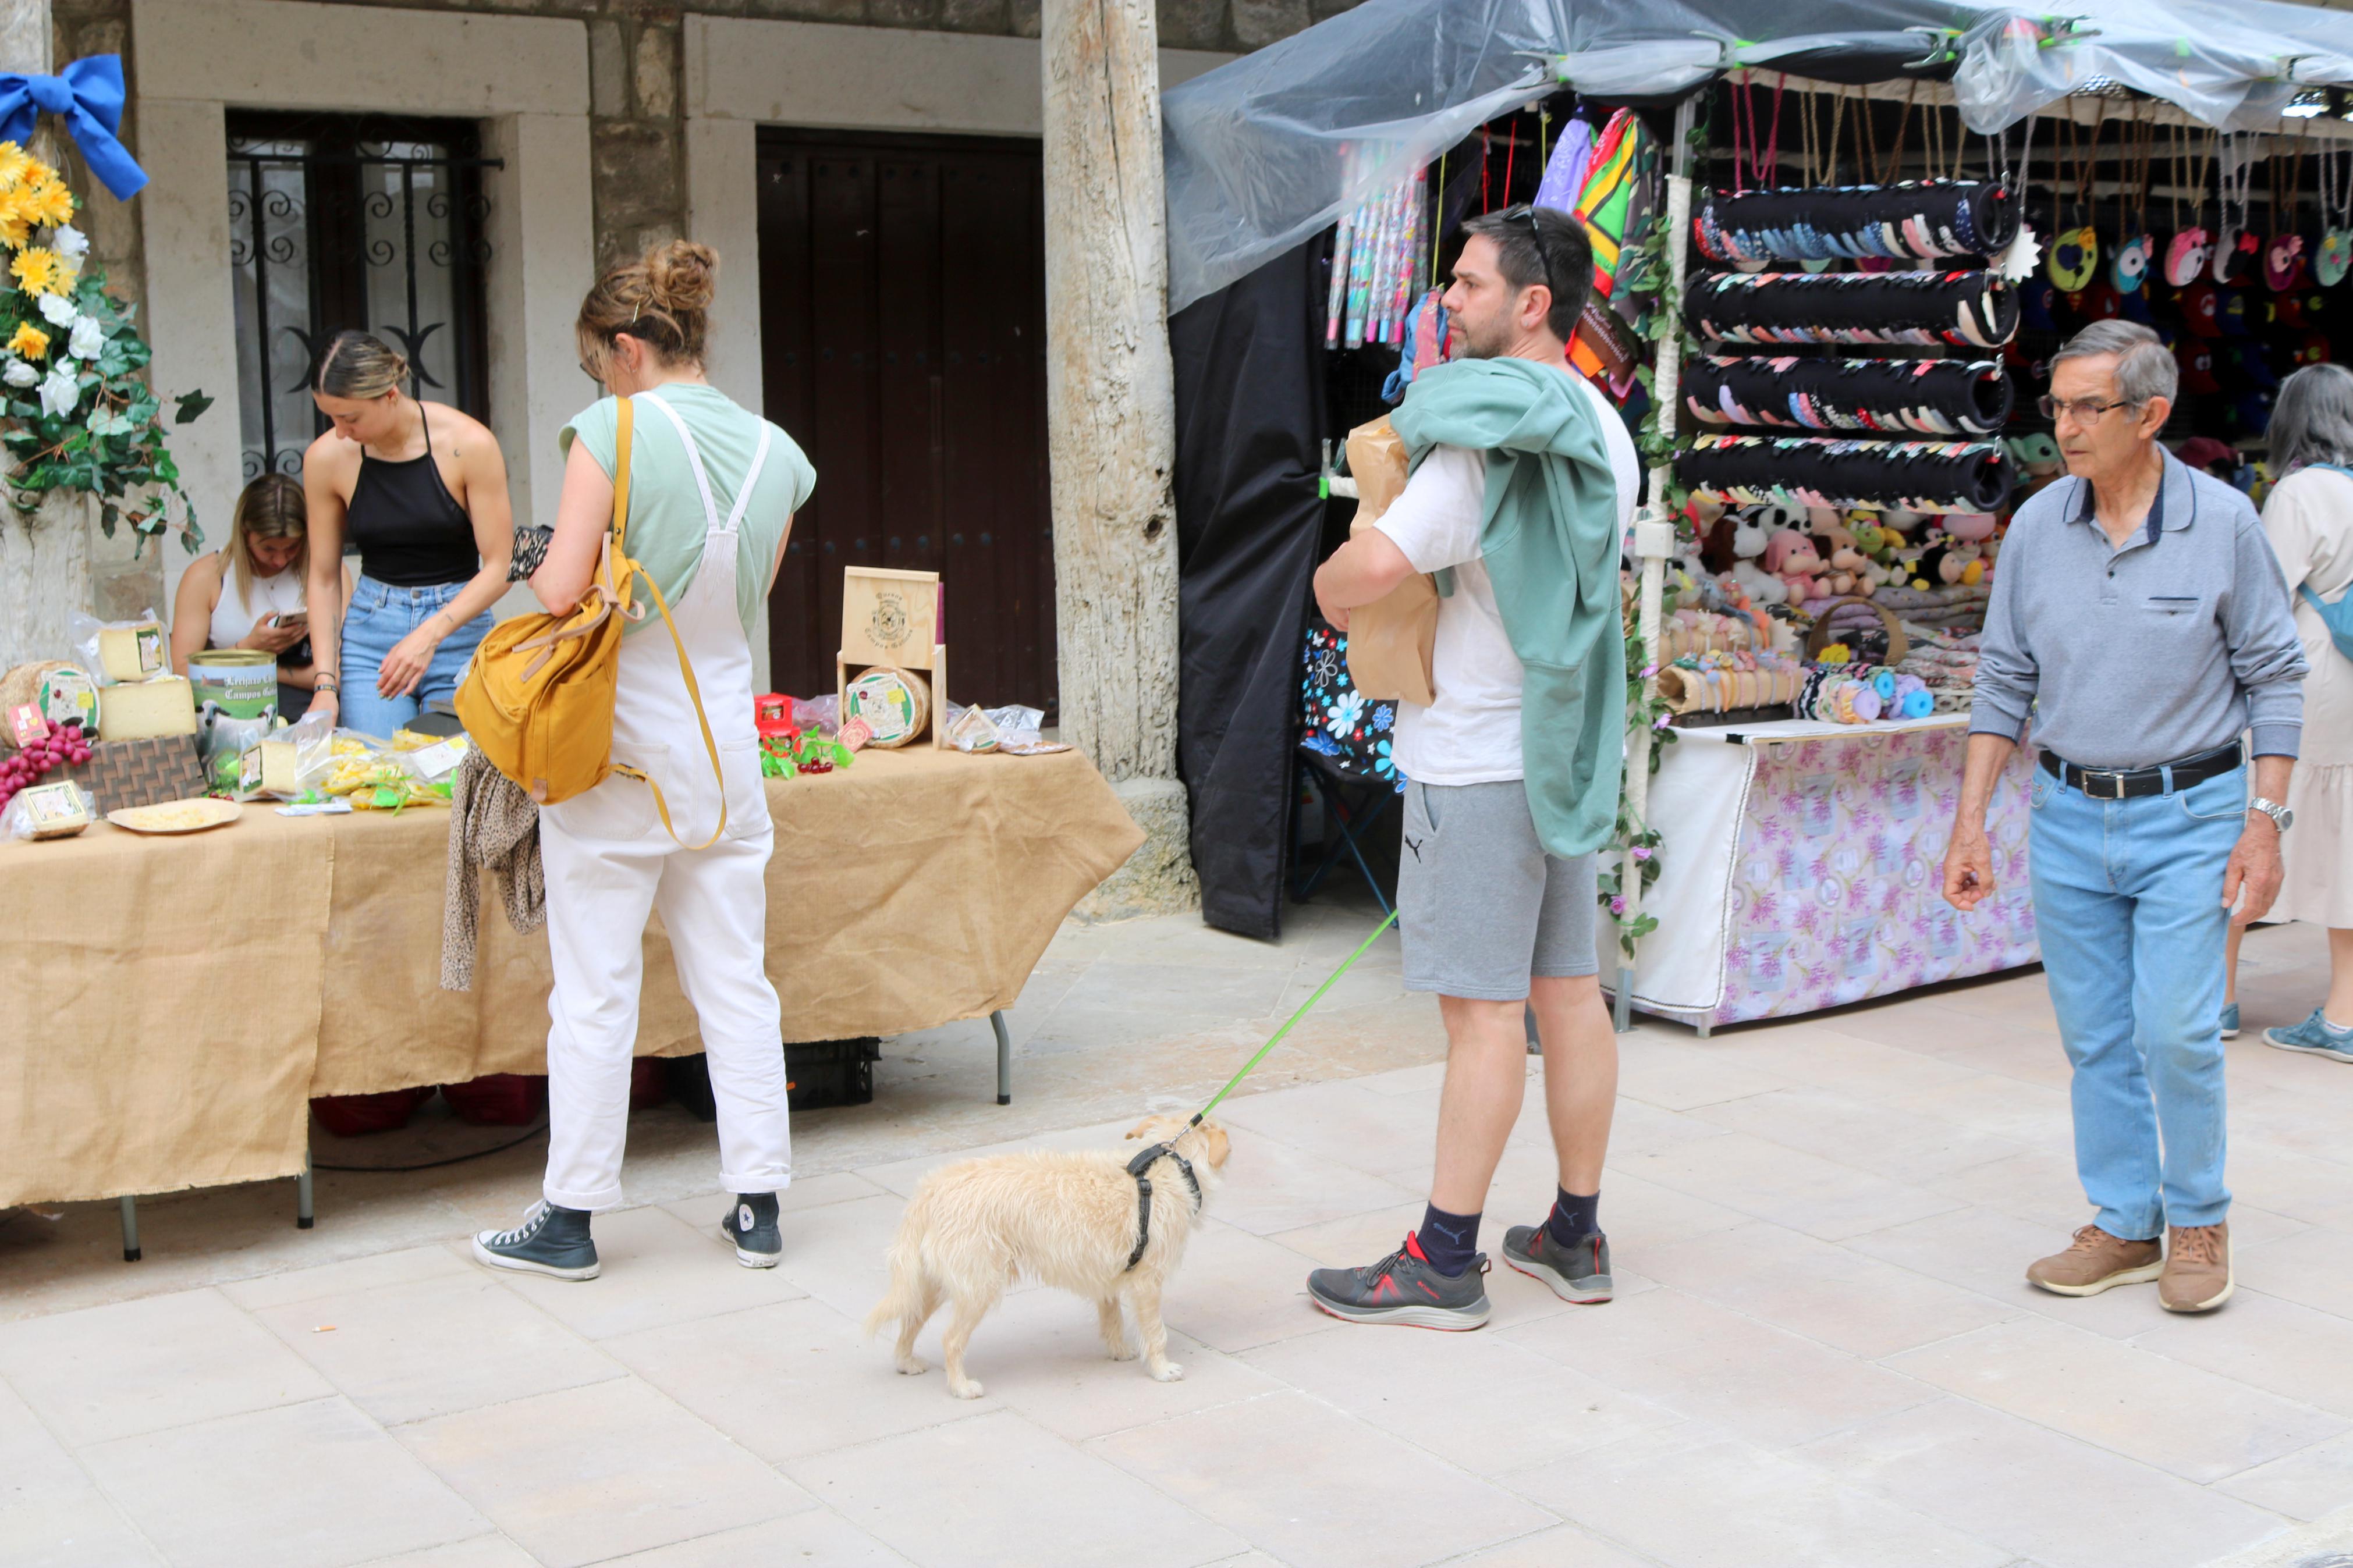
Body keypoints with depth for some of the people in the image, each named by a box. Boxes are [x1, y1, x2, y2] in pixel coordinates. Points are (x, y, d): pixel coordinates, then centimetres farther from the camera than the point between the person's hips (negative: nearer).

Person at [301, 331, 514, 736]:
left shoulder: (469, 444, -12)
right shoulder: (326, 458, -4)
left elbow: (498, 567, -10)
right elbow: (324, 578, 4)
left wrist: (430, 634, -23)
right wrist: (326, 683, -4)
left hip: (460, 625, -2)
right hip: (371, 631, 2)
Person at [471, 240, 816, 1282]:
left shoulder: (614, 433, -11)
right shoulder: (774, 453, 5)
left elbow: (560, 591, -16)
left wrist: (542, 572, 6)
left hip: (619, 739, -5)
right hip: (725, 738, 5)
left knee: (593, 990, 4)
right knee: (736, 981, 11)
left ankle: (571, 1217, 13)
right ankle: (758, 1204, 16)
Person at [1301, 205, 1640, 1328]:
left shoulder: (1487, 446, -19)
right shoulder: (1604, 435, 11)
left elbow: (1375, 566, -28)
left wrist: (1327, 584, -6)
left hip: (1478, 761, -9)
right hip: (1567, 747, 9)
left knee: (1482, 1006, -5)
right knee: (1568, 989, 12)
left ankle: (1444, 1263, 3)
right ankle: (1573, 1237, 21)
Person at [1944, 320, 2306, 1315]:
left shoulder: (2223, 523, -7)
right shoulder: (2038, 526, 1)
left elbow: (2274, 677, -2)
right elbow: (2004, 678, 7)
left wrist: (2265, 821, -9)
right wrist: (1970, 821, 4)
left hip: (2186, 817, -3)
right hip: (2068, 815, 3)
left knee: (2177, 1032, -8)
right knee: (2095, 1038, 7)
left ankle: (2199, 1222, 14)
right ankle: (2125, 1224, 20)